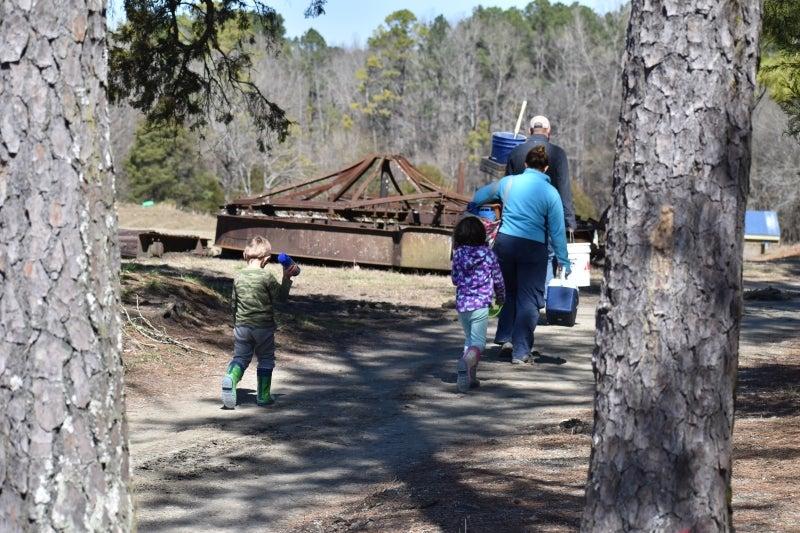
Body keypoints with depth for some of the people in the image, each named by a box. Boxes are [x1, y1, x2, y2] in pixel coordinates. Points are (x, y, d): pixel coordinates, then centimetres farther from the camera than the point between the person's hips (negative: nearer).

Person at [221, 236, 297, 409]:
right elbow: (281, 297, -8)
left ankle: (230, 378, -21)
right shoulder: (266, 276, -13)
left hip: (242, 325, 3)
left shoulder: (239, 277, 2)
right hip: (264, 326, -3)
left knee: (240, 357, 9)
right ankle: (263, 396, 16)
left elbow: (233, 304, 12)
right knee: (266, 360, 13)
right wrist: (286, 279, -2)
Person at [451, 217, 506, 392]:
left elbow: (455, 280, 11)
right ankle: (469, 358, -38)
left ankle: (470, 376, 16)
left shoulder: (458, 254, 2)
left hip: (462, 304, 3)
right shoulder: (488, 254, -3)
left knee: (469, 339, 19)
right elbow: (498, 279, 6)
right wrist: (501, 297, 24)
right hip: (480, 304, -3)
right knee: (478, 341, -6)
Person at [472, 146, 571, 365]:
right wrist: (563, 260, 5)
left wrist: (473, 207, 44)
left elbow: (478, 197, 21)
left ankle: (505, 337, 25)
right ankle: (520, 351, -1)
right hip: (533, 248, -3)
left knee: (510, 292, 23)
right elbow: (557, 230, -2)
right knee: (529, 299, 2)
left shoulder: (508, 182, 6)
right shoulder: (550, 193, -2)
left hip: (504, 242, 3)